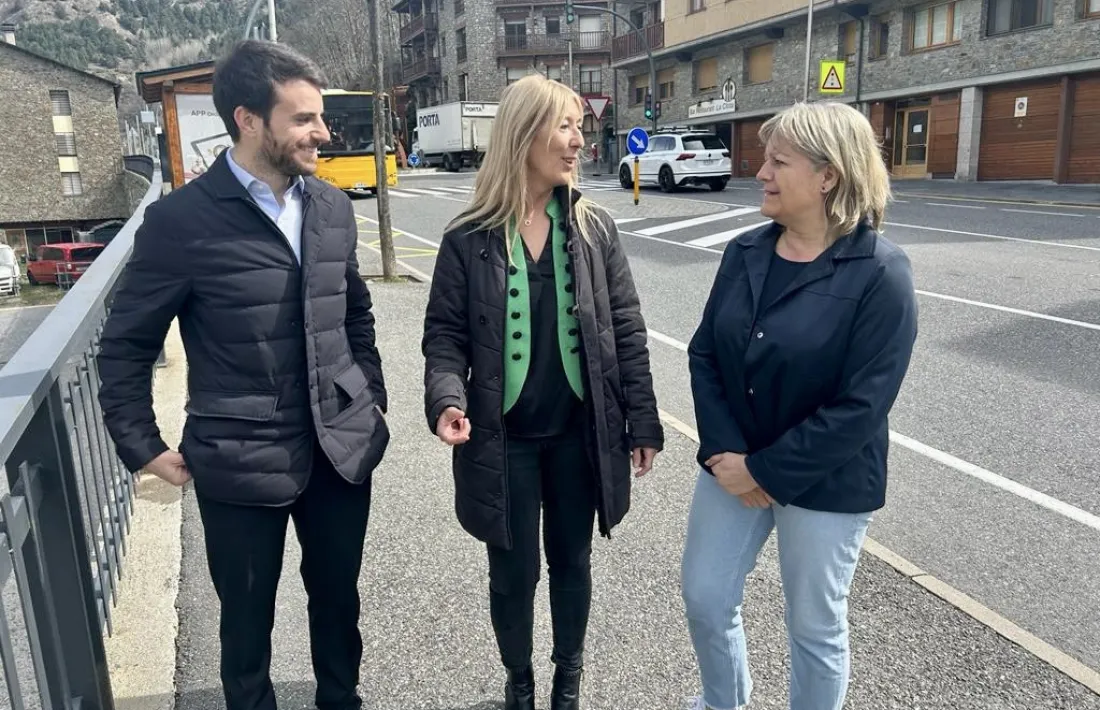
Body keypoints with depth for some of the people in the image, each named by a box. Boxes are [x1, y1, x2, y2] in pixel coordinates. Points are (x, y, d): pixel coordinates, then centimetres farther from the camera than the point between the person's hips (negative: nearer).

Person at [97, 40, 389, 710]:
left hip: (343, 447, 4)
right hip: (241, 462, -4)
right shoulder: (182, 219, -12)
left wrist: (373, 400, 11)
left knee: (339, 599, 20)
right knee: (248, 618, 15)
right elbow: (127, 343, -3)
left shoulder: (333, 207, 3)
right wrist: (143, 447, -2)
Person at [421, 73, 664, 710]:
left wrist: (643, 422, 0)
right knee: (514, 569, 12)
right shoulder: (469, 238, -7)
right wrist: (447, 398, -23)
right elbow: (446, 332, -4)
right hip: (503, 436, -1)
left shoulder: (595, 228, -2)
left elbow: (626, 329, 0)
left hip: (579, 431, 2)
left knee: (571, 559, 17)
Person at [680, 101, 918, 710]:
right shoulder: (744, 252, -1)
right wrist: (726, 452, -12)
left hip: (824, 483, -5)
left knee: (814, 626, 13)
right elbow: (704, 353, 0)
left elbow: (861, 405, -20)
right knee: (704, 598, 16)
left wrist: (766, 471, -18)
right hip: (733, 465, 5)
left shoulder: (880, 274, -17)